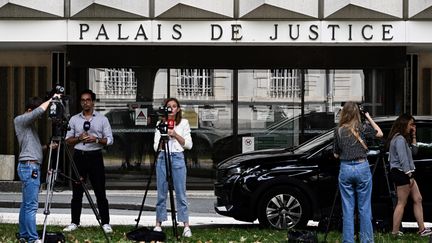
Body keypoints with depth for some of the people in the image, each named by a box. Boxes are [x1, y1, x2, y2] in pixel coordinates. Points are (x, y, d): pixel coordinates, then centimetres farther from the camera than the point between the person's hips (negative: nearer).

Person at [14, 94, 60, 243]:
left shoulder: (29, 124, 20)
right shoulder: (20, 120, -7)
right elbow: (39, 110, -23)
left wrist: (47, 147, 10)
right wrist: (51, 99, -11)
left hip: (31, 167, 10)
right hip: (29, 166, -10)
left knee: (26, 204, 11)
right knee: (31, 205, -11)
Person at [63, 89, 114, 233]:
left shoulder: (102, 119, 5)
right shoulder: (74, 119, 11)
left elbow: (110, 140, 1)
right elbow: (68, 140, 10)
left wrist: (96, 139, -15)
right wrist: (79, 138, -9)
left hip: (95, 156, -2)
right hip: (79, 156, 2)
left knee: (100, 192, -2)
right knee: (77, 192, 5)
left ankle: (105, 223, 2)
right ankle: (74, 223, 11)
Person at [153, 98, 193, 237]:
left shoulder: (184, 123, 9)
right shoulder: (160, 124, 10)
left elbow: (188, 145, 3)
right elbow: (156, 147, 5)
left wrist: (175, 135, -9)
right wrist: (165, 136, -11)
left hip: (178, 158, -1)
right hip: (162, 158, 1)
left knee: (181, 193, -3)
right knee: (161, 194, 2)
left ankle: (186, 226, -2)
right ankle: (158, 225, 7)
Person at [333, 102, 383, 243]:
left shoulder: (339, 131, 0)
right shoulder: (362, 128, -5)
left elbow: (336, 154, 7)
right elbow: (380, 133, 12)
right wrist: (369, 118, 13)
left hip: (345, 169, 1)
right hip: (362, 168, -1)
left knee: (347, 209, 6)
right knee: (364, 209, 5)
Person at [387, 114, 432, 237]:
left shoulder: (403, 138, 18)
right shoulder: (399, 139, -15)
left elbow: (414, 151, 20)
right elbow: (403, 159, -20)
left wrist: (413, 137, 15)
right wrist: (409, 175, -20)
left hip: (405, 174, 11)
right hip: (401, 173, -11)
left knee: (417, 199, 8)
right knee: (402, 203, -7)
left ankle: (422, 229, 7)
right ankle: (395, 231, -4)